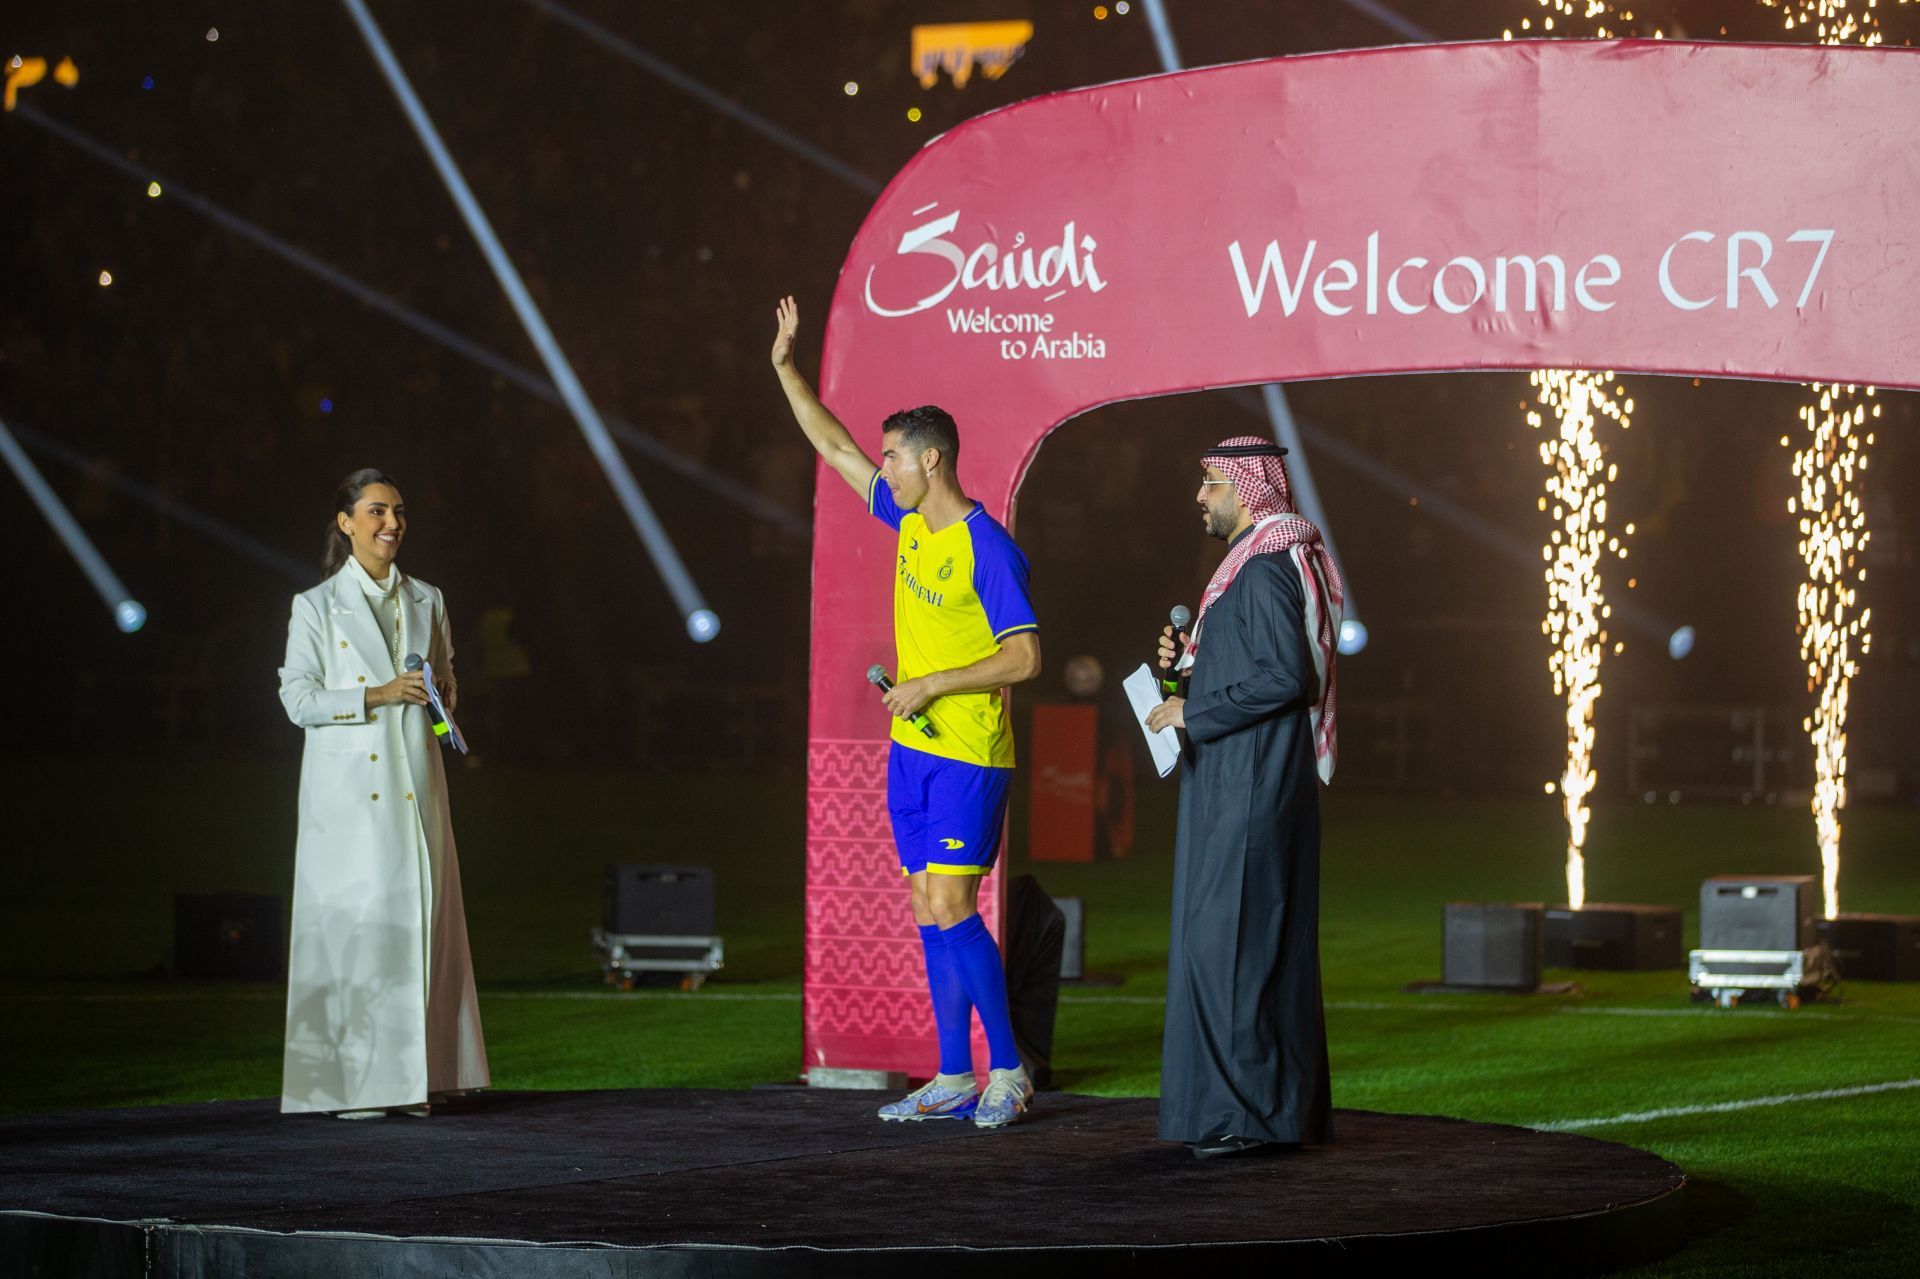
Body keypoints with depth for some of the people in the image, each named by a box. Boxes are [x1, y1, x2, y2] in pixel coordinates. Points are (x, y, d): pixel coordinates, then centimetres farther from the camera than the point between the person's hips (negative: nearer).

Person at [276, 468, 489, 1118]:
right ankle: (349, 1082, -3)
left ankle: (410, 1076, 5)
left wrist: (442, 691, 0)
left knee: (417, 915, 0)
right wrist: (378, 695, -16)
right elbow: (299, 698, -5)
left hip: (414, 783, 4)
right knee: (352, 919, -7)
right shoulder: (316, 607, 1)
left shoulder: (426, 601, 14)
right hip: (348, 787, -4)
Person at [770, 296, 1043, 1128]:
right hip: (912, 747, 8)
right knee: (929, 915, 7)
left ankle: (1007, 1072, -3)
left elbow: (1025, 657, -16)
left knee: (949, 909, -12)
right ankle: (954, 1081, 10)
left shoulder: (988, 549, -15)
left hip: (969, 755, -8)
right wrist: (785, 367, 16)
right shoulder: (909, 521, 8)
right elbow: (835, 447, 19)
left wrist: (934, 684, -17)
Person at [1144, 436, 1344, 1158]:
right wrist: (1190, 660, 10)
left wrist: (1194, 713, -17)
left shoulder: (1266, 570, -15)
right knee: (1261, 943, 11)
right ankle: (1286, 1107, 14)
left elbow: (1284, 677, -24)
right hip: (1236, 783, 11)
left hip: (1251, 792, -11)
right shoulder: (1257, 564, 17)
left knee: (1233, 939, -10)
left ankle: (1255, 1112, -9)